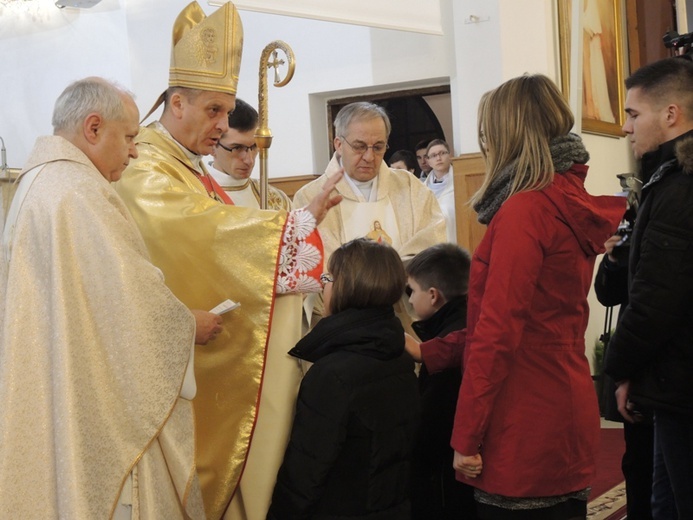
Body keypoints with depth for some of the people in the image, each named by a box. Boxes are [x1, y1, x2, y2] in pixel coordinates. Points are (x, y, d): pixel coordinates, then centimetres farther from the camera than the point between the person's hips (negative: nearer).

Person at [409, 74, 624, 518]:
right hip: (569, 411, 8)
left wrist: (466, 438, -13)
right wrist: (432, 352, 14)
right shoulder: (572, 201, 11)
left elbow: (498, 330, -19)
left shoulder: (525, 209, -16)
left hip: (528, 427, -8)